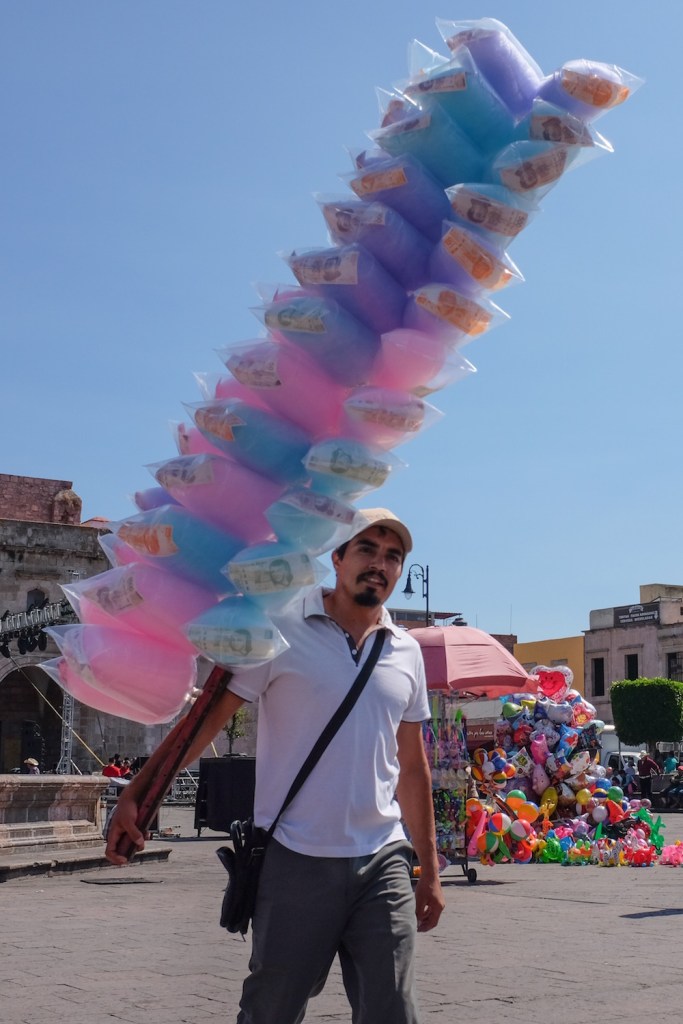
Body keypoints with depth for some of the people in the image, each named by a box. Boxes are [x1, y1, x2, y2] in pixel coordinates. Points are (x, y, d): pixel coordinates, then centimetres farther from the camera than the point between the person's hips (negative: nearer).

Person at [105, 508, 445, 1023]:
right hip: (296, 861, -3)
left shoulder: (407, 652, 10)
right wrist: (134, 795, -10)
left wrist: (430, 868, 15)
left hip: (383, 864, 4)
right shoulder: (280, 629, -4)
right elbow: (206, 719, -4)